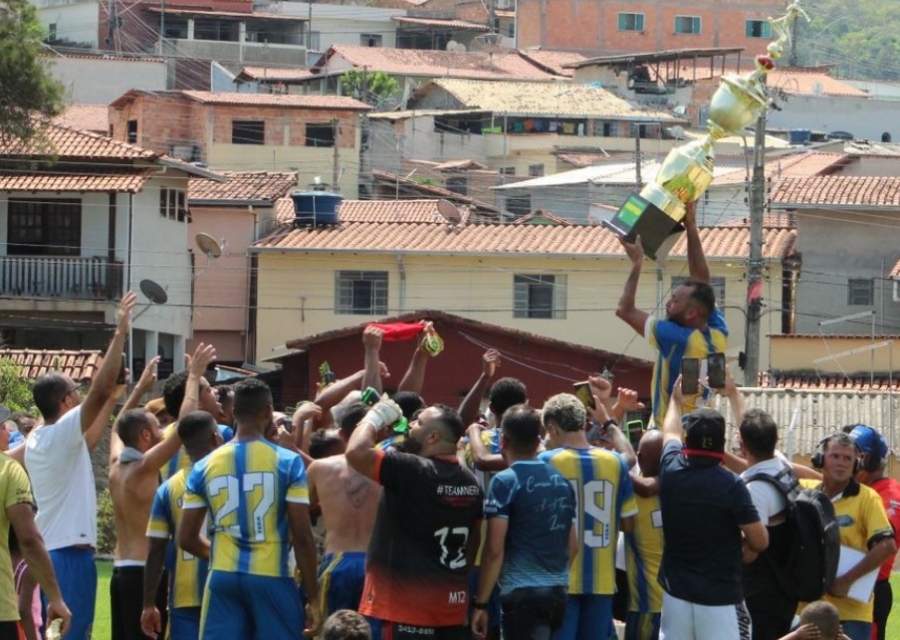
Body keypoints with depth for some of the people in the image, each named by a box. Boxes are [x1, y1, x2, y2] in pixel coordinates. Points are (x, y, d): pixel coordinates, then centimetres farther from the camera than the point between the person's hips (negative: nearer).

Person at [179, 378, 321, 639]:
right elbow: (302, 537, -9)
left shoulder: (205, 466, 5)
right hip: (271, 578, -3)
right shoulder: (287, 462, -5)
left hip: (223, 578, 3)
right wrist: (313, 598, -2)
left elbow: (186, 539, 7)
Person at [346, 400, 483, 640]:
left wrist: (375, 417, -8)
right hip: (453, 601, 8)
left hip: (411, 603, -8)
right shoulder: (470, 482, 9)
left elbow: (357, 452, -25)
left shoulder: (413, 472, -17)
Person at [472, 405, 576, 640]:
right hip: (557, 591, 7)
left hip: (523, 593, -7)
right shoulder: (562, 481, 12)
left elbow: (495, 549, -13)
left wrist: (481, 603, -7)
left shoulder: (505, 482, -9)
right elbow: (573, 544, 18)